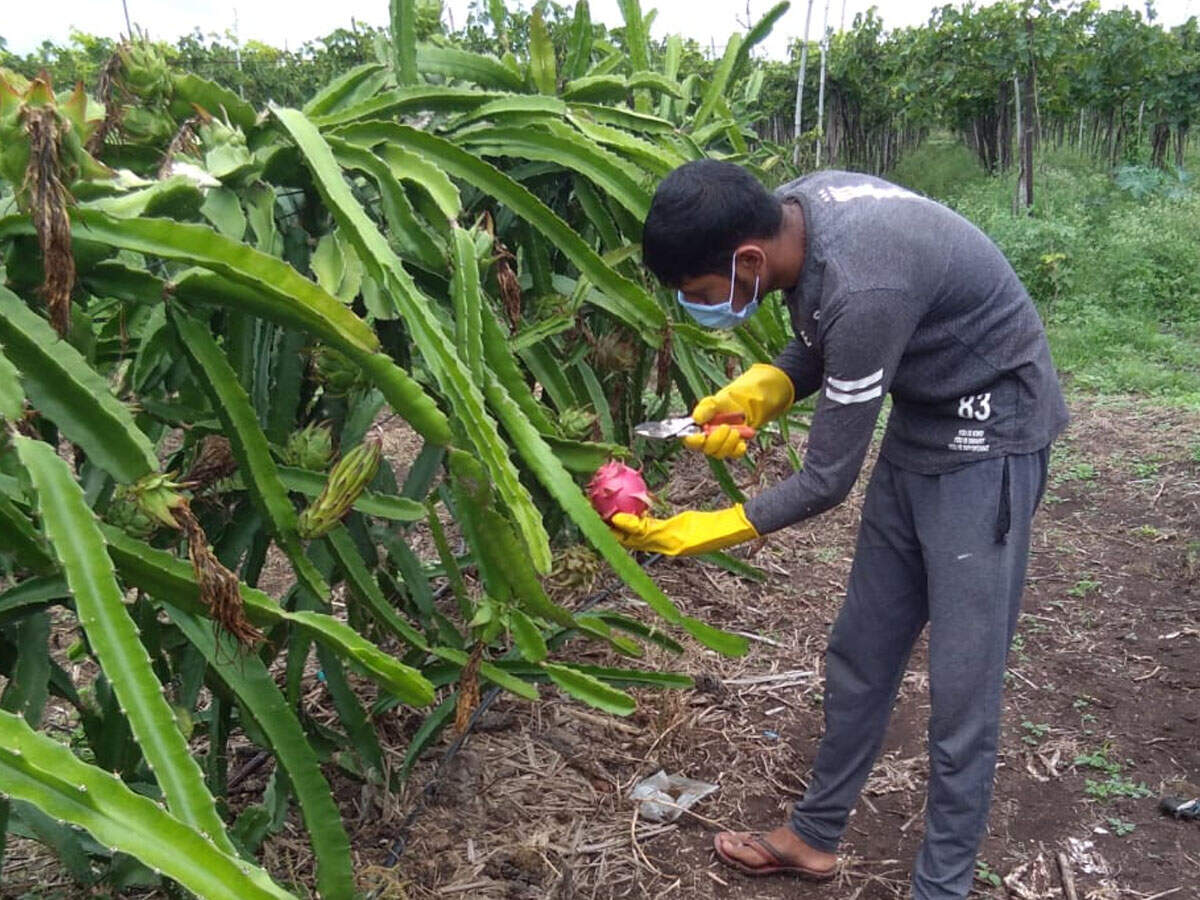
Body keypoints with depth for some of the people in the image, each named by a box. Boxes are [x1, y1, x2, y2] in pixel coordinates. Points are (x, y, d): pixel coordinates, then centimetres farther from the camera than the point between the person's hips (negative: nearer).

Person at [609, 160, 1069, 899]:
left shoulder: (862, 288, -35)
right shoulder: (790, 211, -10)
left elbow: (827, 480, -25)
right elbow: (822, 346, 7)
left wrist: (691, 535, -18)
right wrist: (757, 392, -11)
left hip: (988, 437, -8)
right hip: (919, 426, 8)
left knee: (961, 684, -3)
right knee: (861, 652, 14)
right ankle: (815, 836, 30)